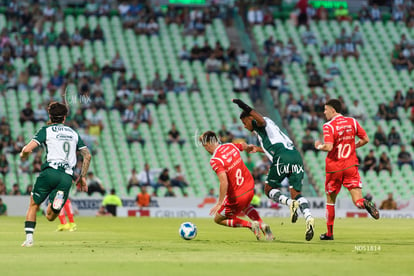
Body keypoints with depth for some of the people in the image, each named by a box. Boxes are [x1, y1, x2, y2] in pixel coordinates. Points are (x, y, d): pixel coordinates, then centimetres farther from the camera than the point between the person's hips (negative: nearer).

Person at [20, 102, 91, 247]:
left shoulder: (46, 130, 8)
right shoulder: (73, 133, 22)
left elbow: (27, 149, -2)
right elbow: (87, 155, 22)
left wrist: (23, 154, 21)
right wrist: (82, 177, 28)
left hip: (50, 171, -3)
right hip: (67, 177, 3)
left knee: (33, 205, 17)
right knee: (50, 217, 5)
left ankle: (29, 238, 5)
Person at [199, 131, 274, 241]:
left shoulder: (215, 160, -22)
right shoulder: (231, 146, -1)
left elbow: (224, 183, -32)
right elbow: (244, 146, 24)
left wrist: (219, 203, -29)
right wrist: (247, 146, 48)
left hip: (236, 197, -7)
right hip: (250, 188, 7)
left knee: (218, 219, 16)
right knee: (245, 206, 41)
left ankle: (251, 225, 0)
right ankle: (262, 224, 18)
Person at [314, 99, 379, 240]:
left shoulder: (328, 126, -11)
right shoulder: (352, 122, 4)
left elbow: (328, 147, -22)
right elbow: (365, 139, 6)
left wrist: (319, 146, -2)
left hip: (334, 168, -3)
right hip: (351, 166, 3)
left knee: (330, 200, 15)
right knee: (357, 201, -3)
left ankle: (329, 233, 21)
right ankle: (366, 204, -39)